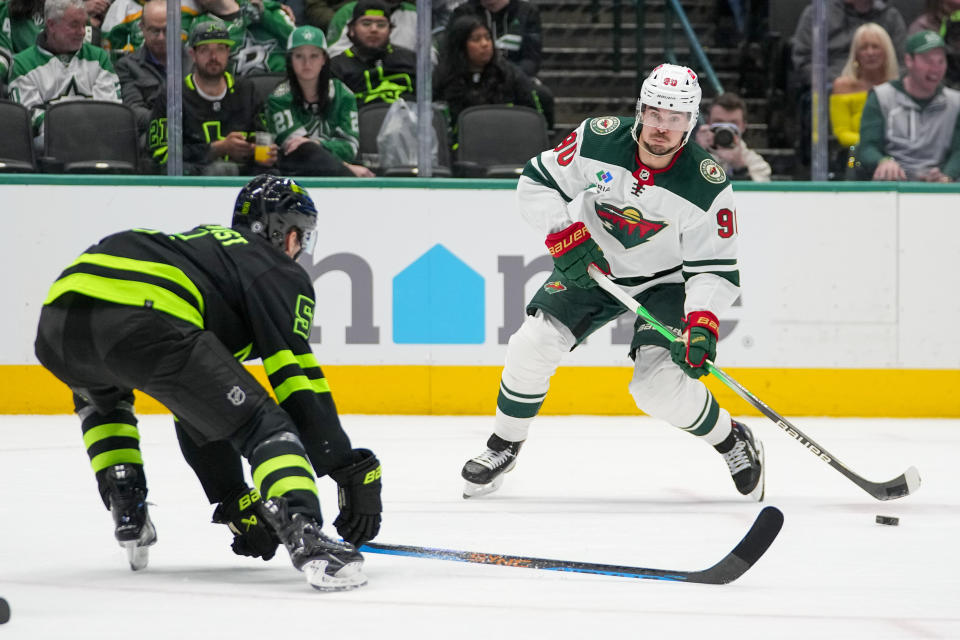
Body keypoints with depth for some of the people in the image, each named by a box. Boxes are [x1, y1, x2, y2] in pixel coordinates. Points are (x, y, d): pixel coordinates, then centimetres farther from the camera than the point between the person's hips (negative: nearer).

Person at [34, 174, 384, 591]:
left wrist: (235, 502, 44)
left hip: (58, 320, 8)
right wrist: (352, 474, 7)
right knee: (261, 425, -2)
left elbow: (196, 420, 43)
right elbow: (297, 382, 5)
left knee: (100, 395, 42)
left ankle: (126, 511, 25)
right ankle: (305, 539, -28)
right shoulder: (280, 272, 22)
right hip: (140, 319, -8)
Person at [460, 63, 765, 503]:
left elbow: (717, 269, -20)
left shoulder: (707, 185, -24)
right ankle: (503, 449, 9)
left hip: (664, 281, -2)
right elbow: (536, 183, -9)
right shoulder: (598, 140, -20)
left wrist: (702, 323, -36)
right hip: (591, 266, 3)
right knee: (532, 347, -13)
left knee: (662, 386, -19)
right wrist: (566, 234, -23)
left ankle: (733, 443, 9)